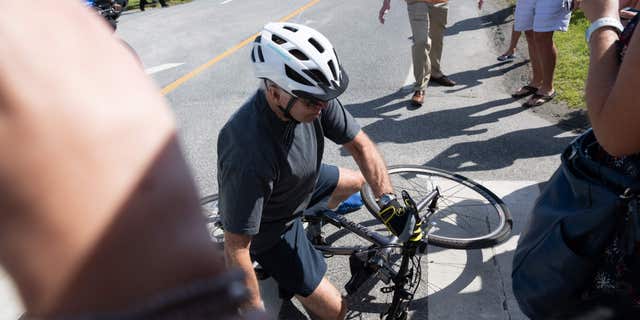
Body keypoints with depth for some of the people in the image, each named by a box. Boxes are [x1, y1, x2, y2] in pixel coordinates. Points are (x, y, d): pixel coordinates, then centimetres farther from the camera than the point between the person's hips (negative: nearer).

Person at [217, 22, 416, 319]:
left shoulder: (311, 98, -24)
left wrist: (389, 203, -22)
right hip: (270, 229, -6)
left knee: (358, 181, 22)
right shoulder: (248, 155, -43)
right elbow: (236, 251, -33)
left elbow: (361, 145, -13)